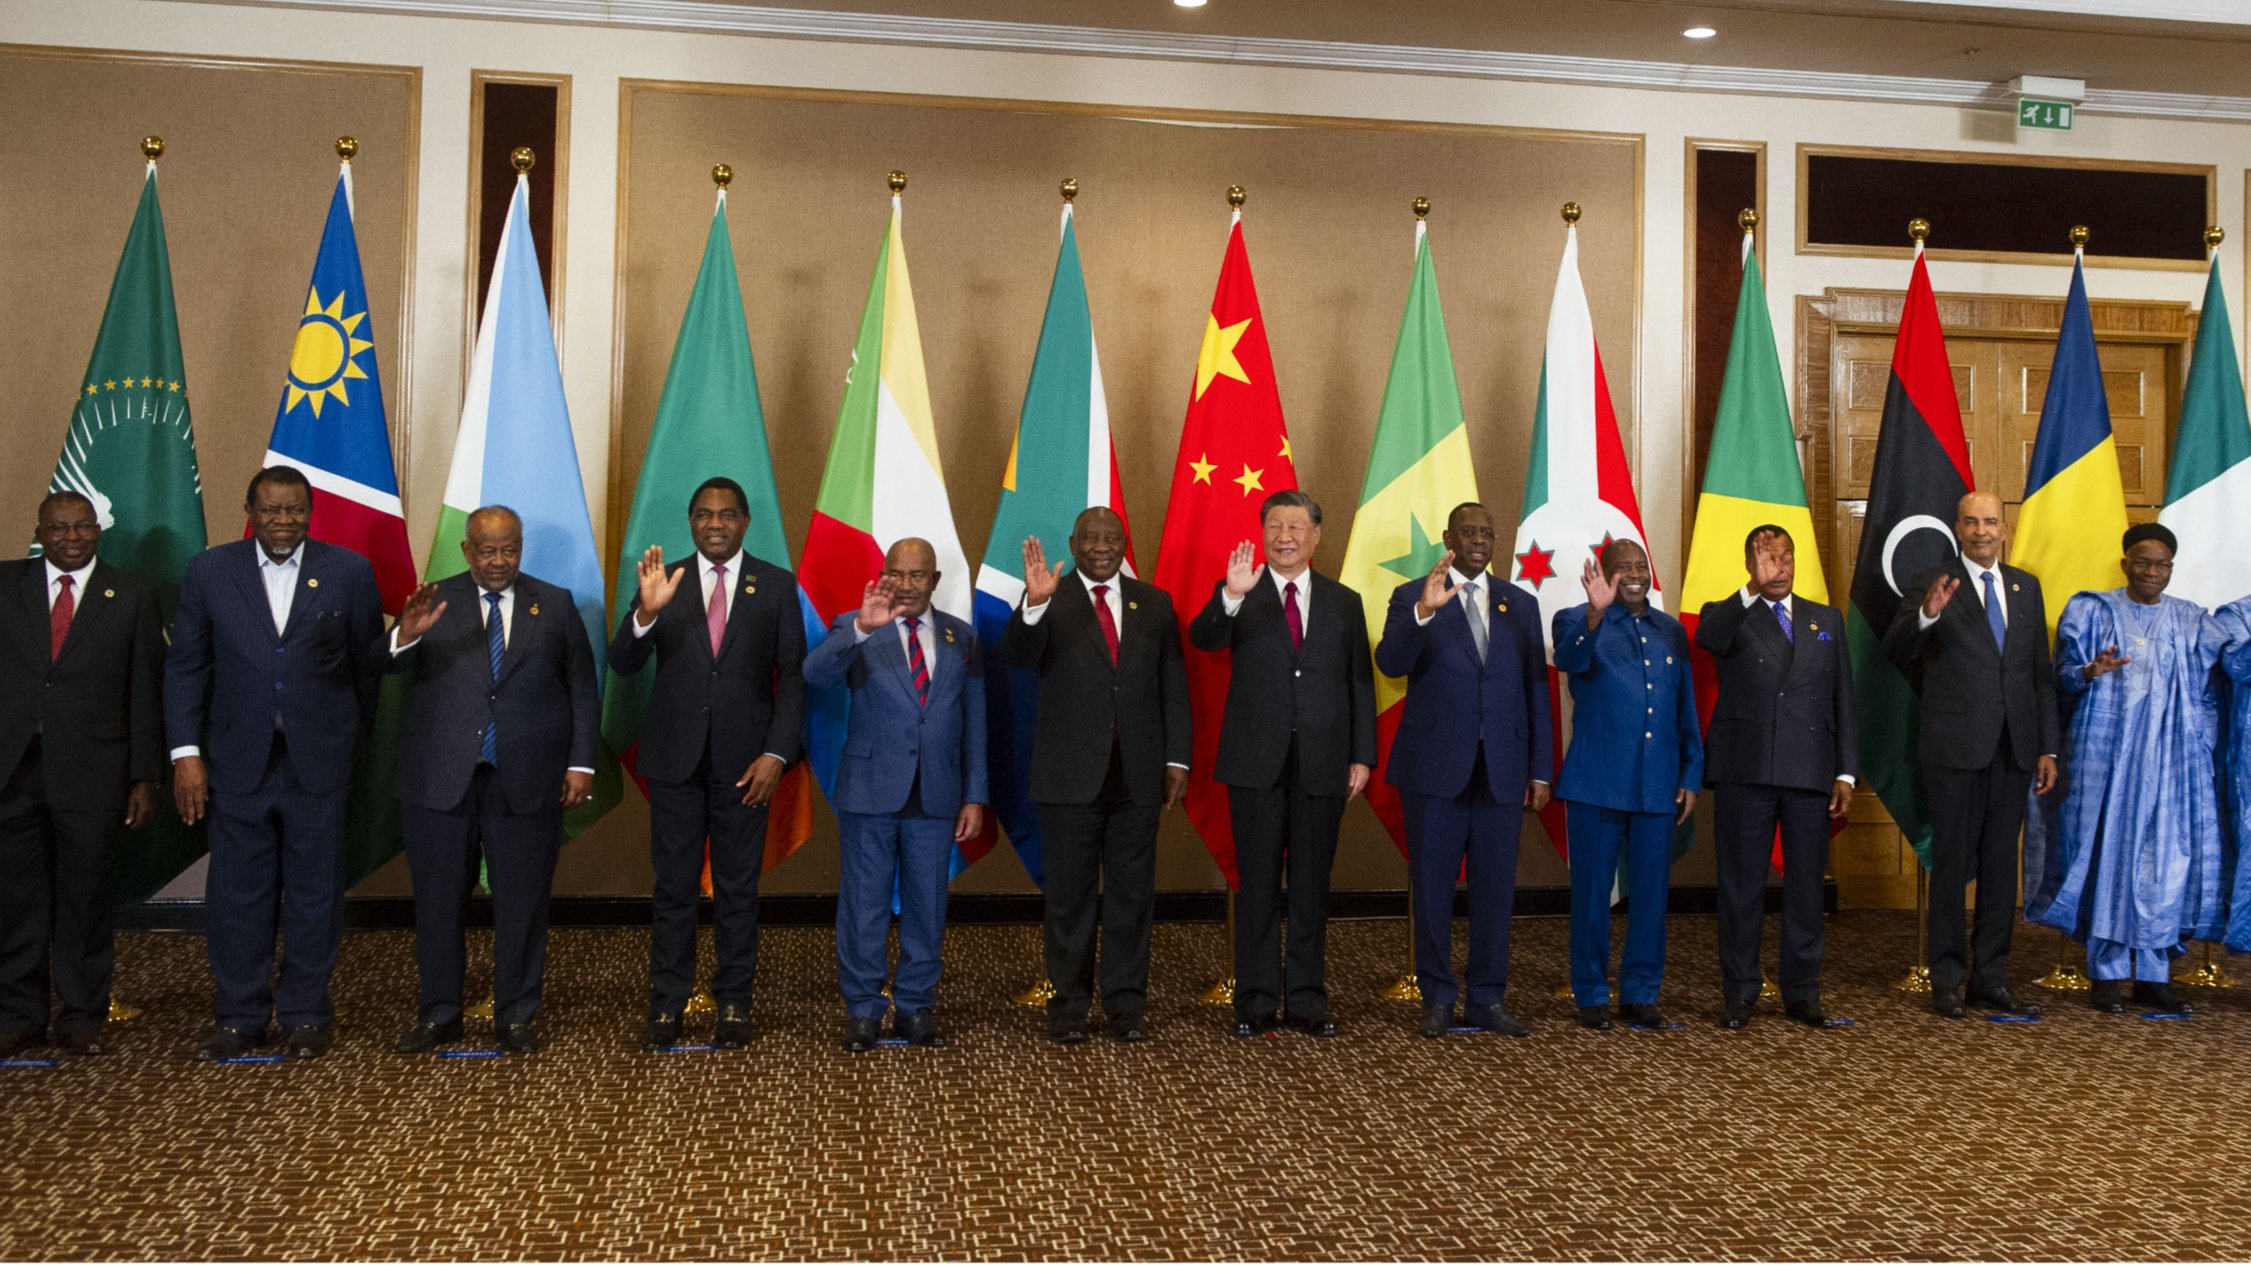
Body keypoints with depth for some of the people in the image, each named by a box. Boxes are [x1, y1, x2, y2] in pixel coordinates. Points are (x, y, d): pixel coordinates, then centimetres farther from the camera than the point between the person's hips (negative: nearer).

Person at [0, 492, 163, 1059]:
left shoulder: (132, 596, 5)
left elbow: (146, 692, 4)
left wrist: (144, 778, 0)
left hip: (90, 774, -1)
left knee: (85, 896, 5)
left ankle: (81, 1017, 17)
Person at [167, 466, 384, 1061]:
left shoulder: (350, 572, -1)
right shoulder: (208, 572, 1)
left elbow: (368, 665, 6)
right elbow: (184, 668, 4)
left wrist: (354, 741, 8)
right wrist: (186, 753, -2)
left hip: (319, 761, -1)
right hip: (237, 761, 1)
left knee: (314, 893, 8)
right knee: (237, 895, 8)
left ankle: (306, 1015, 22)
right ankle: (240, 1016, 23)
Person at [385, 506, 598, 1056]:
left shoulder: (555, 605, 6)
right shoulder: (433, 603, 3)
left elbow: (582, 689, 6)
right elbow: (391, 666, -10)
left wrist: (580, 763, -2)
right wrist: (406, 635, -33)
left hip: (526, 782, 0)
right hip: (441, 779, 0)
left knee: (521, 904, 7)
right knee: (437, 902, 8)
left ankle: (515, 1016, 19)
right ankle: (438, 1014, 23)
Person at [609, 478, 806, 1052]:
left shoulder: (776, 585, 2)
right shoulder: (663, 582, 3)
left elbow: (793, 677, 1)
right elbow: (623, 664, -5)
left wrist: (776, 753, -10)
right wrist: (646, 613, -25)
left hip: (744, 761, -1)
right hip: (676, 757, 1)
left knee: (738, 888, 7)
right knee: (673, 887, 6)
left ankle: (734, 1004, 16)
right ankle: (666, 1004, 15)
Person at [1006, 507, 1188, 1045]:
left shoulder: (1155, 604, 9)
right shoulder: (1049, 603, 0)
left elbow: (1174, 687, 9)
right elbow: (1019, 656, -19)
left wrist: (1177, 759, 3)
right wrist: (1035, 603, -37)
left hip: (1138, 776, 2)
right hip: (1070, 775, -2)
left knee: (1132, 895, 8)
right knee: (1070, 895, 6)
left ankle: (1127, 1005, 18)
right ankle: (1069, 1006, 16)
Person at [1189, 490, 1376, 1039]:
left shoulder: (1343, 602, 9)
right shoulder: (1241, 598, 3)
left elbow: (1360, 684, 9)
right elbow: (1202, 638, -17)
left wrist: (1362, 756, 2)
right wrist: (1229, 595, -35)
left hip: (1322, 763, 2)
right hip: (1257, 762, -2)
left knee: (1312, 885, 8)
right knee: (1257, 884, 4)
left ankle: (1307, 1000, 17)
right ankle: (1256, 1002, 12)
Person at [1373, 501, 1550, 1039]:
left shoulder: (1521, 604, 12)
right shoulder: (1412, 597, 2)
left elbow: (1536, 690, 10)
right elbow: (1390, 663, -15)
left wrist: (1541, 769, 6)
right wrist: (1423, 611, -31)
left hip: (1502, 768, 3)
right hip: (1435, 766, -3)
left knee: (1495, 886, 7)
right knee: (1433, 885, 4)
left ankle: (1488, 999, 17)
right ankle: (1437, 999, 15)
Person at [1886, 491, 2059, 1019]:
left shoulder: (2026, 587, 13)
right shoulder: (1931, 585, -2)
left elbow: (2041, 672, 14)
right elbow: (1896, 650, -16)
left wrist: (2048, 747, 10)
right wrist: (1925, 614, -36)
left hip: (2013, 748, 5)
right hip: (1955, 746, -5)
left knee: (2001, 863, 9)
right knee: (1952, 862, 1)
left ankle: (1991, 977, 18)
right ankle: (1948, 980, 9)